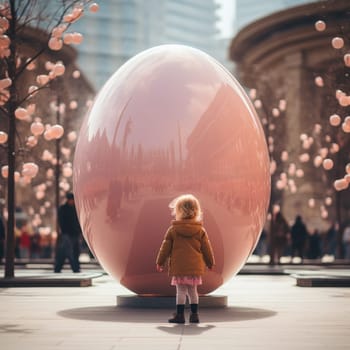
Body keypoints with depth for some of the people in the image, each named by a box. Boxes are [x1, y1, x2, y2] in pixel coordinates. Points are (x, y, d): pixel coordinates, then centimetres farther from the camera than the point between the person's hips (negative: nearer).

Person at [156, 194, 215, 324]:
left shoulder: (173, 230, -3)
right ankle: (194, 314, 15)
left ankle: (180, 315, -1)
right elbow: (206, 248, 8)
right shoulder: (200, 230, 1)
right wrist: (210, 263, 22)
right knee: (192, 290, 13)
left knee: (181, 291, 1)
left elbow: (165, 247, 3)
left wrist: (160, 262, 15)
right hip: (195, 266, 2)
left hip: (179, 267, -2)